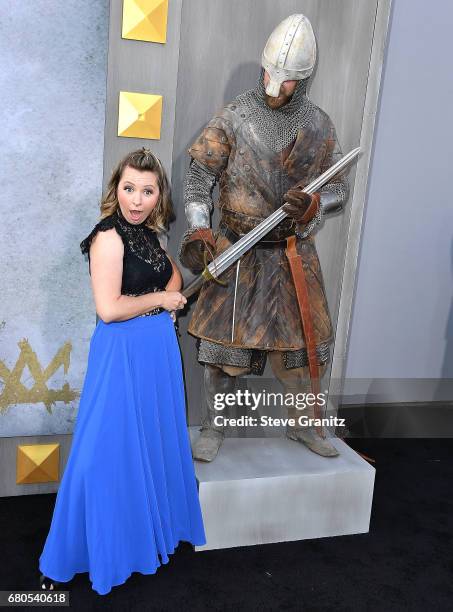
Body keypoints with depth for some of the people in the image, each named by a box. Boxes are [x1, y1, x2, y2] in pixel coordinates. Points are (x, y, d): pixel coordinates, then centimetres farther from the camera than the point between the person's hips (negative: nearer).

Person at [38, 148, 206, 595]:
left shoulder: (148, 233, 8)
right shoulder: (108, 237, -16)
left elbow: (173, 273, 23)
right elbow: (108, 308, -23)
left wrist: (172, 296, 1)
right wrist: (161, 299, -11)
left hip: (159, 348, 8)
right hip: (123, 354, -8)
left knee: (156, 443, 18)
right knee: (112, 451, 2)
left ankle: (149, 528, 39)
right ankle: (70, 553, 22)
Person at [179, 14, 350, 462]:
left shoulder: (319, 126, 5)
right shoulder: (234, 117, -4)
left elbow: (339, 189, 7)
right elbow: (200, 175, -5)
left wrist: (312, 204, -16)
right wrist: (198, 229, -20)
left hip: (295, 253, 3)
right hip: (238, 252, -2)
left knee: (299, 339, 10)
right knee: (225, 340, 1)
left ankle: (302, 423, 31)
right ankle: (213, 428, 20)